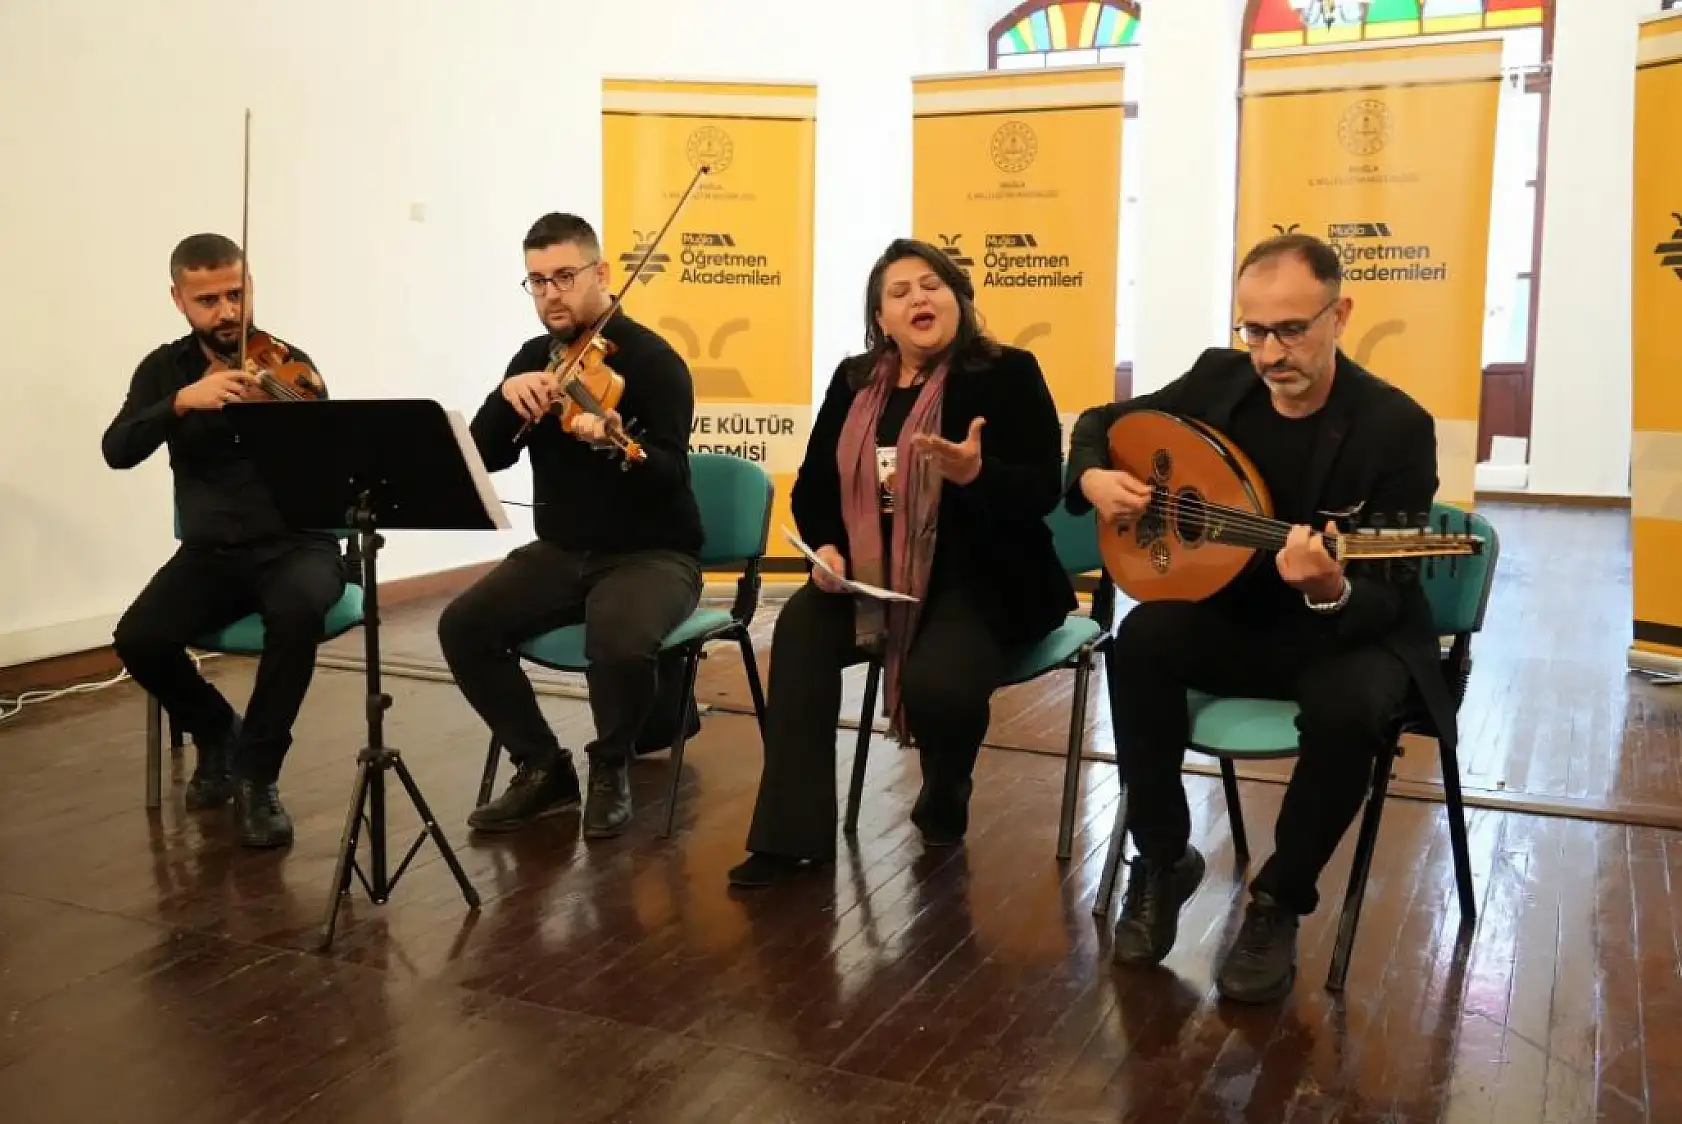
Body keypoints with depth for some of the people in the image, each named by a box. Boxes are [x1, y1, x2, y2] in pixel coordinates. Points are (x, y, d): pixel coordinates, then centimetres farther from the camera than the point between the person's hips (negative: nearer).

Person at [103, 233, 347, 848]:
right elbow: (118, 451, -10)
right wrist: (181, 402, -27)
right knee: (138, 638, -24)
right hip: (211, 551, 3)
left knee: (298, 609, -37)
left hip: (295, 544, -3)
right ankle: (218, 730, 10)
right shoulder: (165, 369, 6)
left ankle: (257, 774, -16)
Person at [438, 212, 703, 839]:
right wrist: (506, 396, -19)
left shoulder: (653, 360, -12)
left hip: (652, 554, -6)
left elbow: (670, 479, -22)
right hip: (561, 552, 6)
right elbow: (485, 458, 0)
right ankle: (543, 768, 2)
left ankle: (611, 770, -3)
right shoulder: (534, 358, 7)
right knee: (463, 626, -15)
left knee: (621, 641, -35)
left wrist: (615, 442, -42)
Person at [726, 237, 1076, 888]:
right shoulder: (853, 381, 10)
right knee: (801, 628, -24)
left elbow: (1044, 491, -13)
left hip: (980, 576, -4)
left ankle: (945, 799, 8)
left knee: (934, 682, -31)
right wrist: (826, 547, -7)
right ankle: (791, 835, -18)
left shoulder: (1007, 374, -6)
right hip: (875, 573, 5)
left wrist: (976, 474, -32)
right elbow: (813, 485, 13)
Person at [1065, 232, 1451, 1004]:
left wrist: (1332, 591, -44)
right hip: (1239, 618, 4)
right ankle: (1162, 861, -8)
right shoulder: (1220, 376, -6)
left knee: (1347, 709, -36)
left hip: (1351, 631, -3)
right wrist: (1095, 478, -15)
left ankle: (1278, 900, -8)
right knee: (1144, 638, -28)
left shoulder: (1397, 427, -19)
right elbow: (1099, 423, 8)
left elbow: (1388, 599, -20)